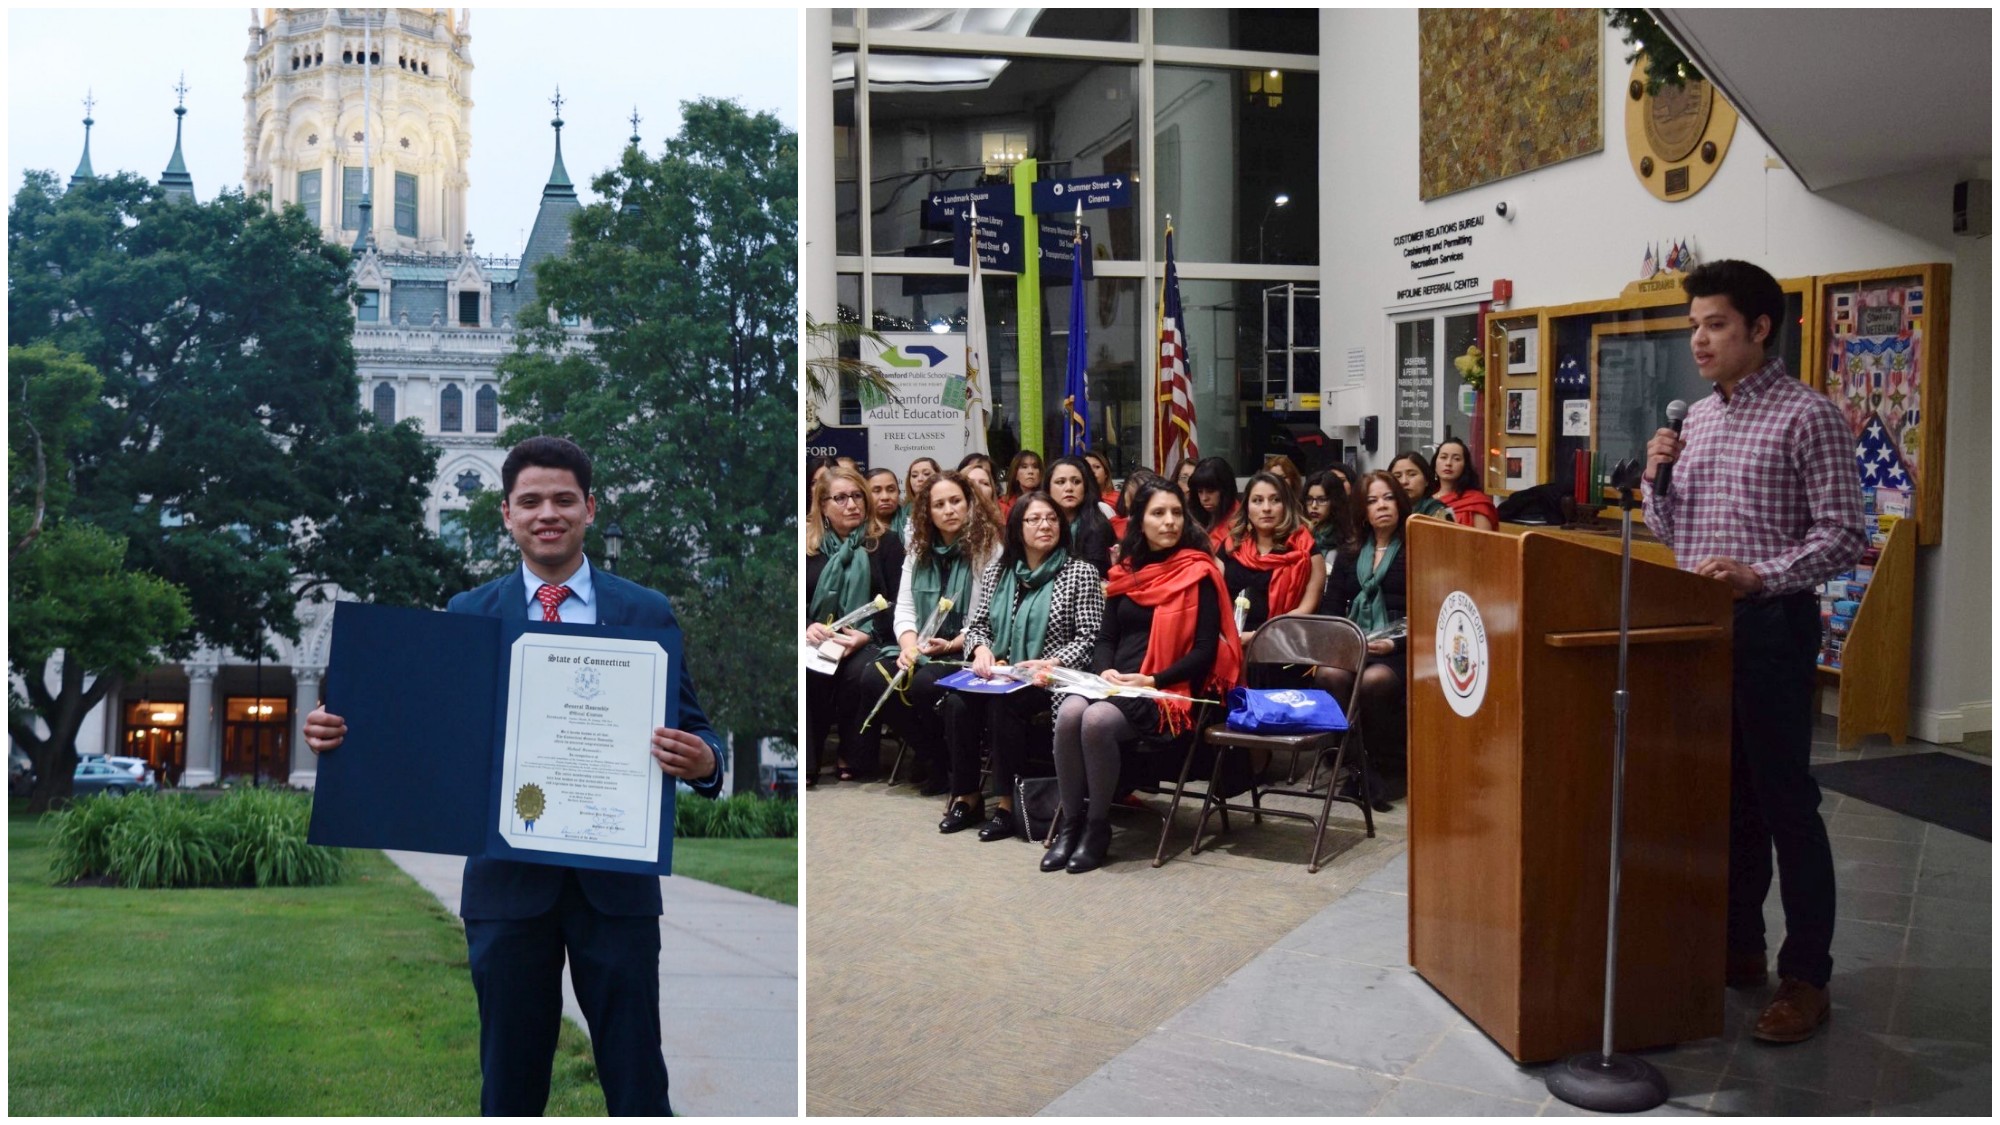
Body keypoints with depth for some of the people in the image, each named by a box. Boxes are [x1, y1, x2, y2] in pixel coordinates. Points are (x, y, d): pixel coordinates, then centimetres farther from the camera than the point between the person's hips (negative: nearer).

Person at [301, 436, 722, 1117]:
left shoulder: (647, 614, 4)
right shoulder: (466, 615, 7)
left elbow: (692, 730, 1)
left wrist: (702, 760, -22)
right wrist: (340, 735, -12)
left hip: (615, 879, -1)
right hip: (508, 879, 1)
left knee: (636, 1082, 4)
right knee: (510, 1083, 11)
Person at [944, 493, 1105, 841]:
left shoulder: (1081, 574, -1)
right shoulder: (997, 571, 13)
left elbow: (1088, 639, -6)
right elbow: (976, 624, 16)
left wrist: (1050, 663, -21)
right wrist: (981, 649, -7)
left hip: (1048, 682, -4)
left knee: (1002, 703, -33)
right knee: (957, 701, -25)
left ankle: (1007, 802, -23)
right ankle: (966, 796, -11)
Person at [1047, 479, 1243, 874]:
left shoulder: (1198, 574, -2)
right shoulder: (1126, 571, 14)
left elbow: (1204, 652, -8)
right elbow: (1106, 637, 15)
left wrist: (1151, 681, -17)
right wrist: (1106, 670, -7)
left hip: (1169, 691, -5)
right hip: (1117, 683, 5)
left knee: (1097, 720, -32)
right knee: (1069, 713, -27)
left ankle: (1098, 827, -14)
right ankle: (1070, 822, -15)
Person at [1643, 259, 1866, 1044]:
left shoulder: (1808, 417, -8)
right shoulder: (1697, 417, 13)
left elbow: (1843, 536, -12)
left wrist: (1759, 575, -22)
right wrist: (1657, 480, 0)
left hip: (1771, 625, -7)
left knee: (1783, 798, -2)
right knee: (1725, 793, 14)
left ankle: (1805, 977, 7)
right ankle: (1738, 948, 25)